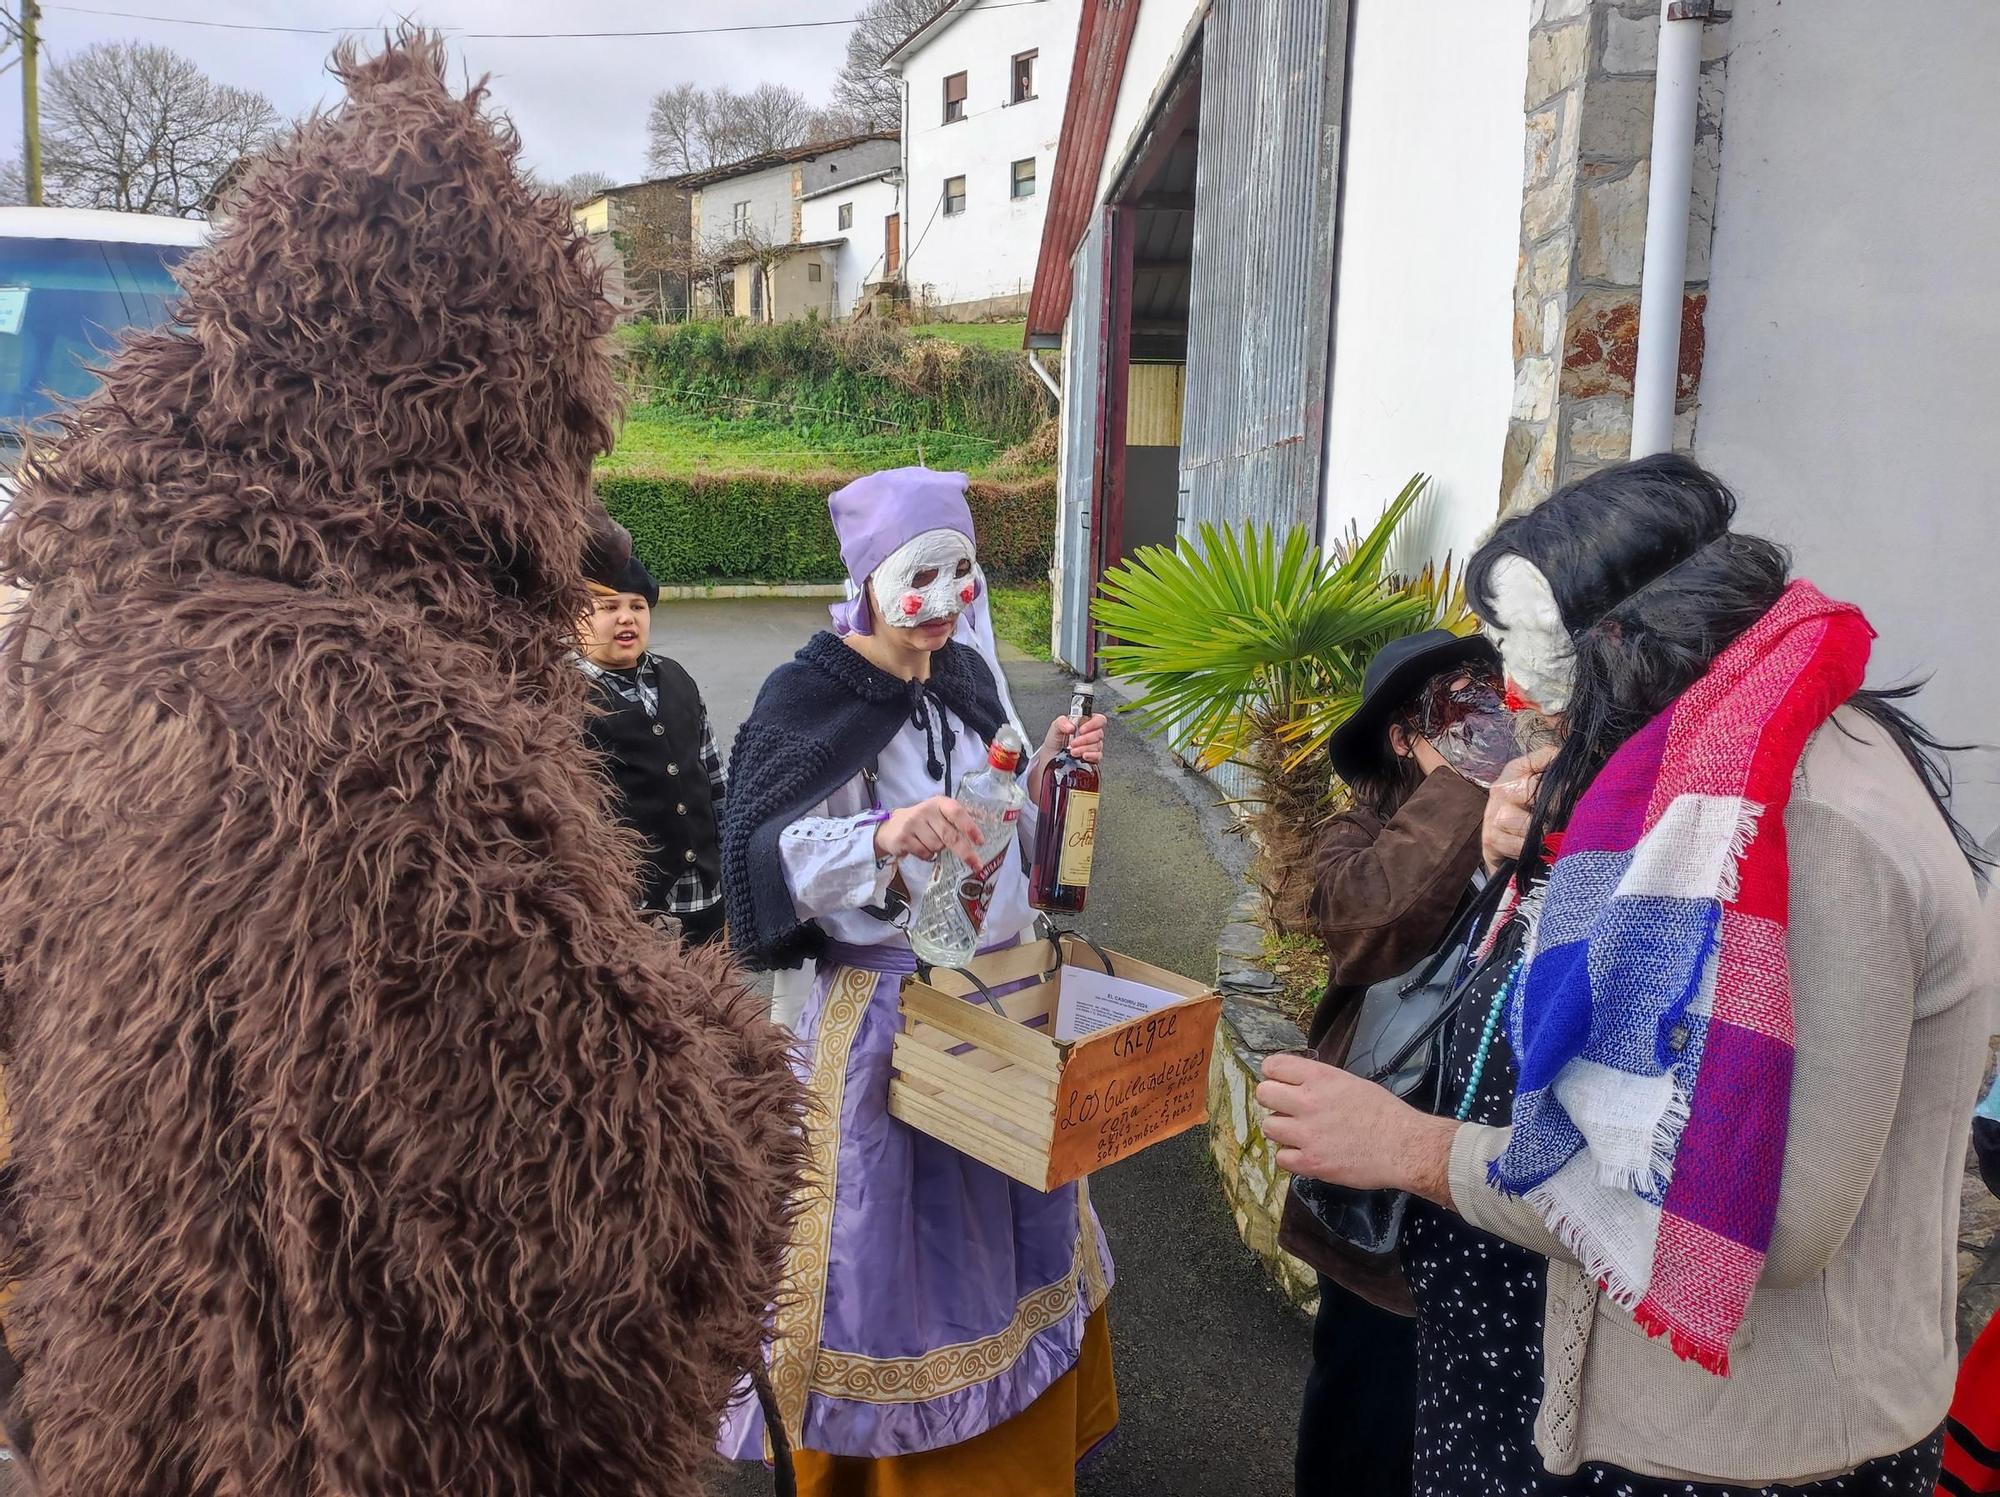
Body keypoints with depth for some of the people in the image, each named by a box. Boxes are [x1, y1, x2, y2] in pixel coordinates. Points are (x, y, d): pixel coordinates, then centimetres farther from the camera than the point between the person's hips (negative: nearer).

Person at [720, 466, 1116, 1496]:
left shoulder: (963, 681, 5)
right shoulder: (808, 699, -15)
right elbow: (770, 859, -23)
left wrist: (1044, 767, -4)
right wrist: (882, 837, -37)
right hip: (886, 1009, -7)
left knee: (1006, 1211, 19)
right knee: (894, 1229, 4)